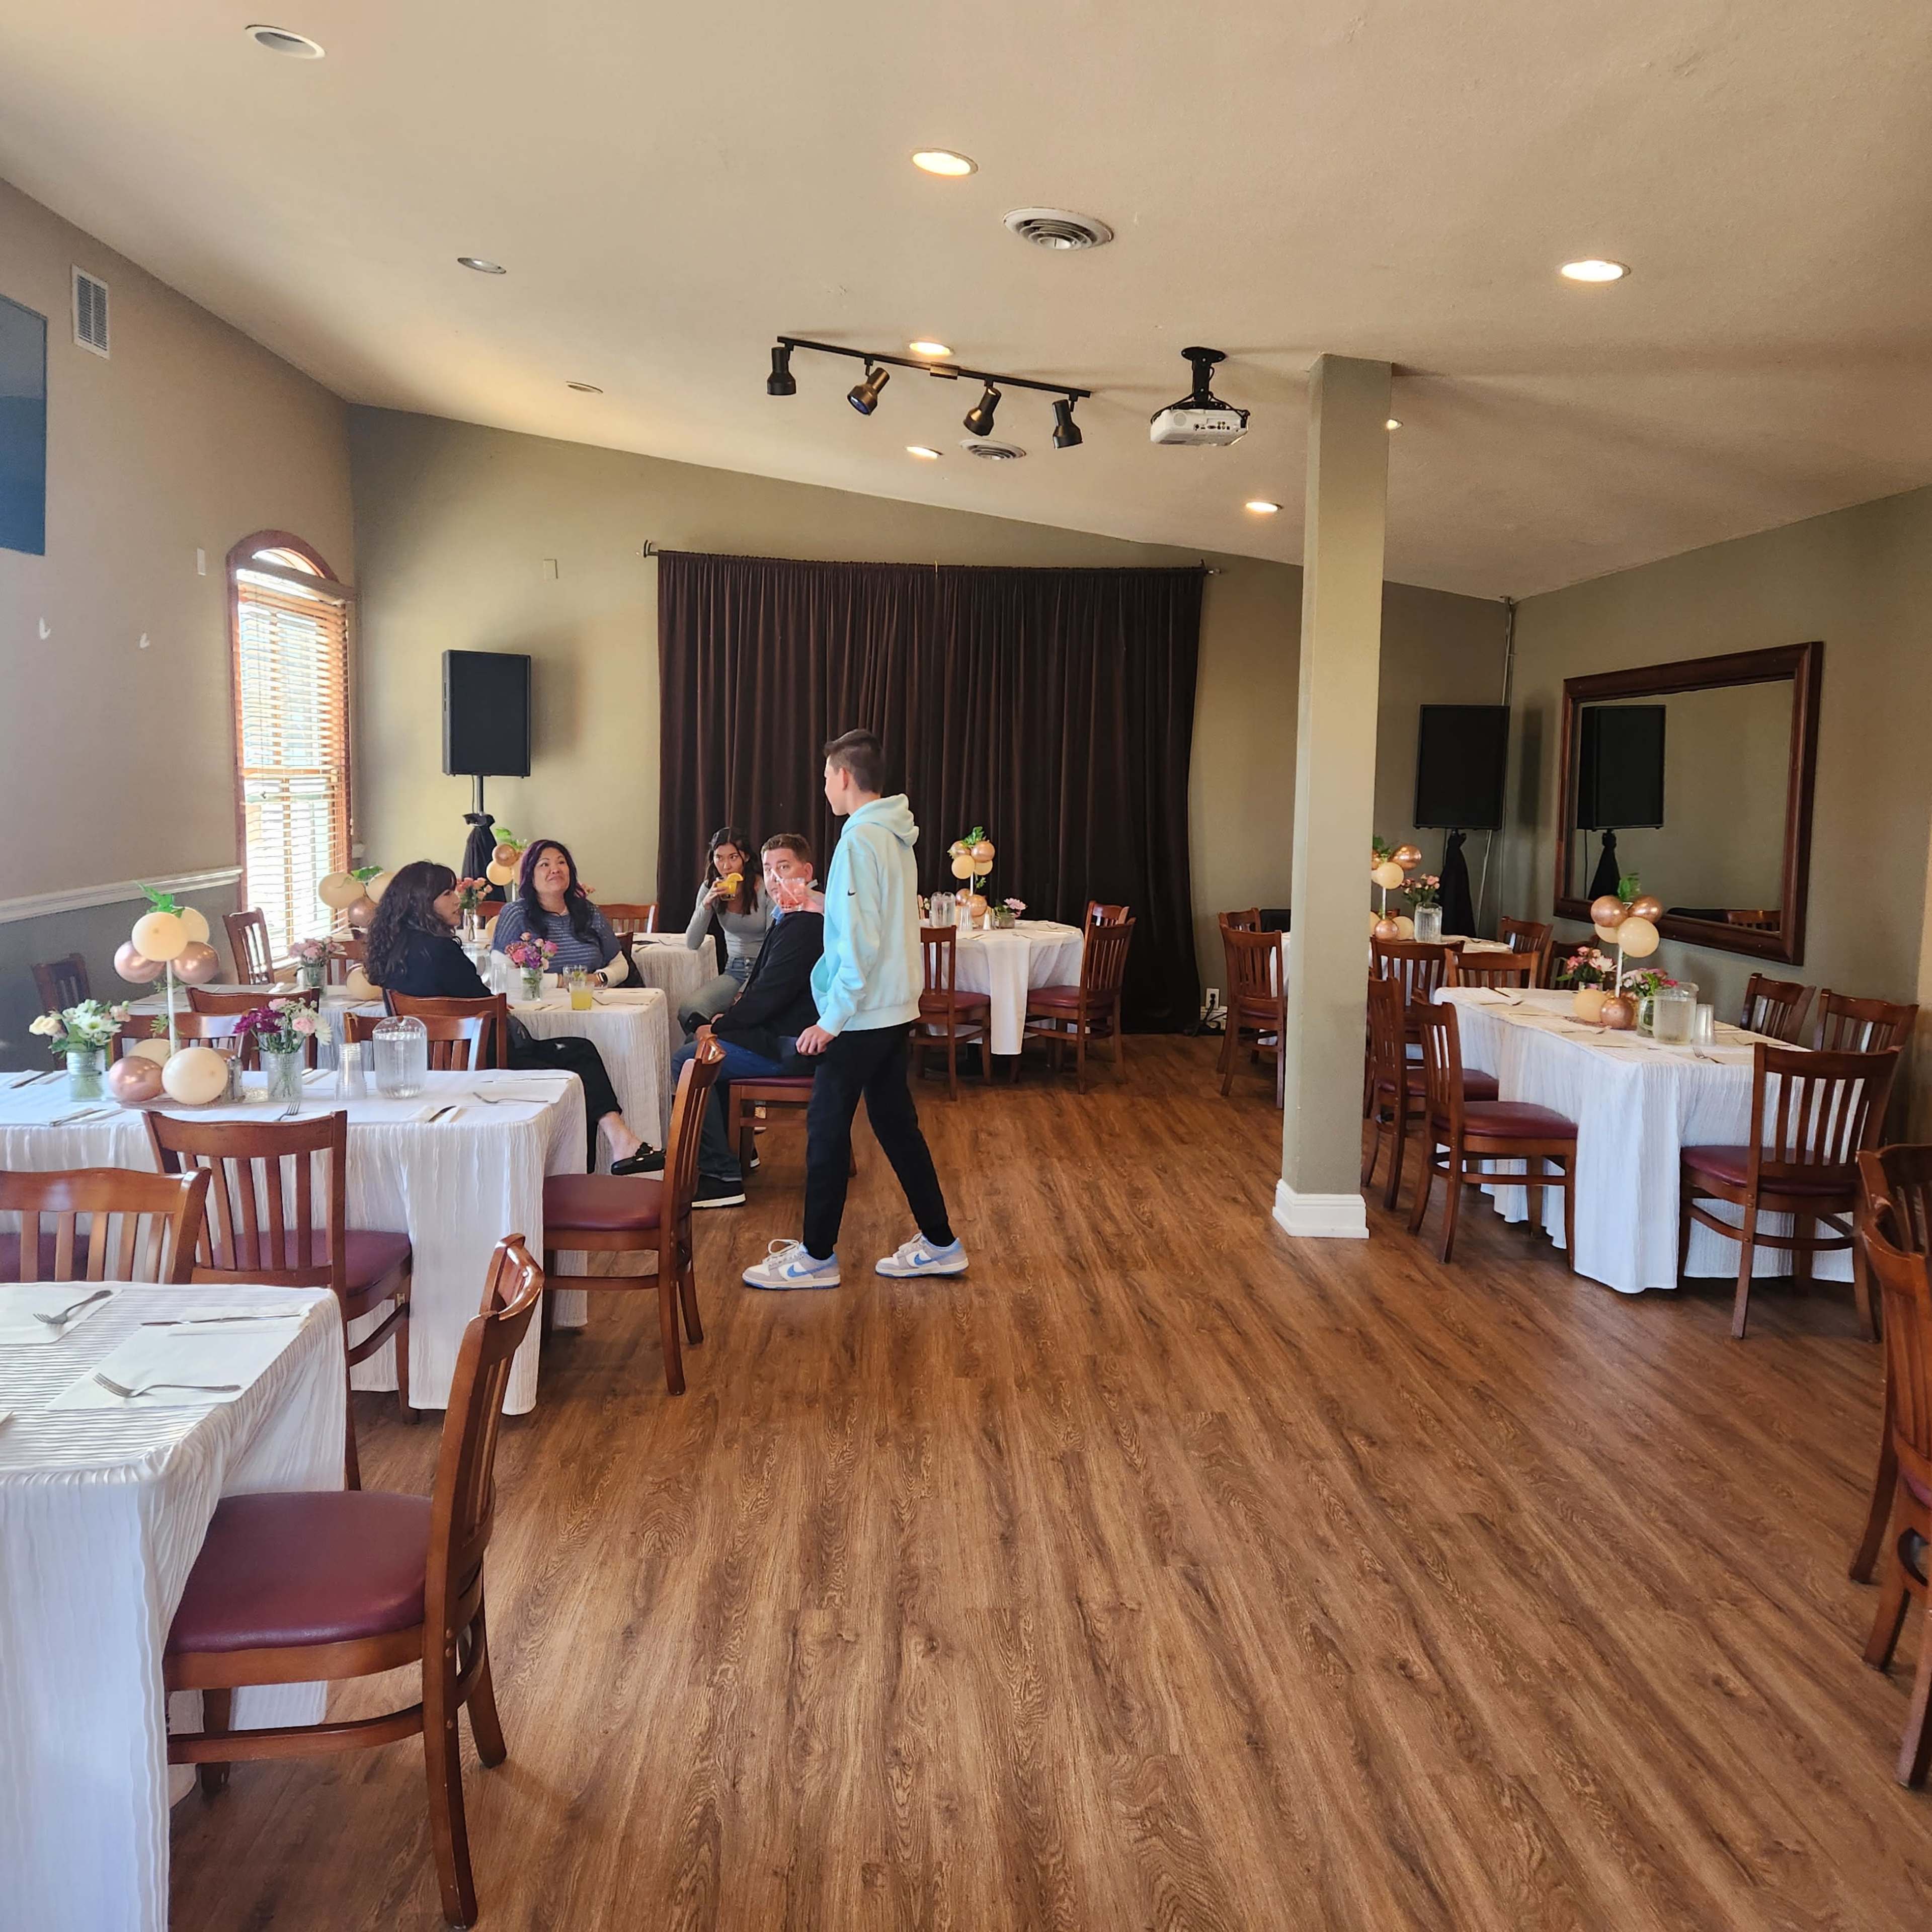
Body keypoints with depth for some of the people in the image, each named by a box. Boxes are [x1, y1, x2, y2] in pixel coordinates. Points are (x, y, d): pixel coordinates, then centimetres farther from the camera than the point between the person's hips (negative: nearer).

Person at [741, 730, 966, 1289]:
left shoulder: (860, 841, -18)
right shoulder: (897, 837, 10)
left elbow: (861, 944, -22)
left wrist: (830, 1020, -17)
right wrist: (824, 908, 19)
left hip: (861, 1017, -9)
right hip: (897, 1011, 9)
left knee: (827, 1130, 3)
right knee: (896, 1124, 14)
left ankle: (818, 1256, 14)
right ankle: (939, 1243, 20)